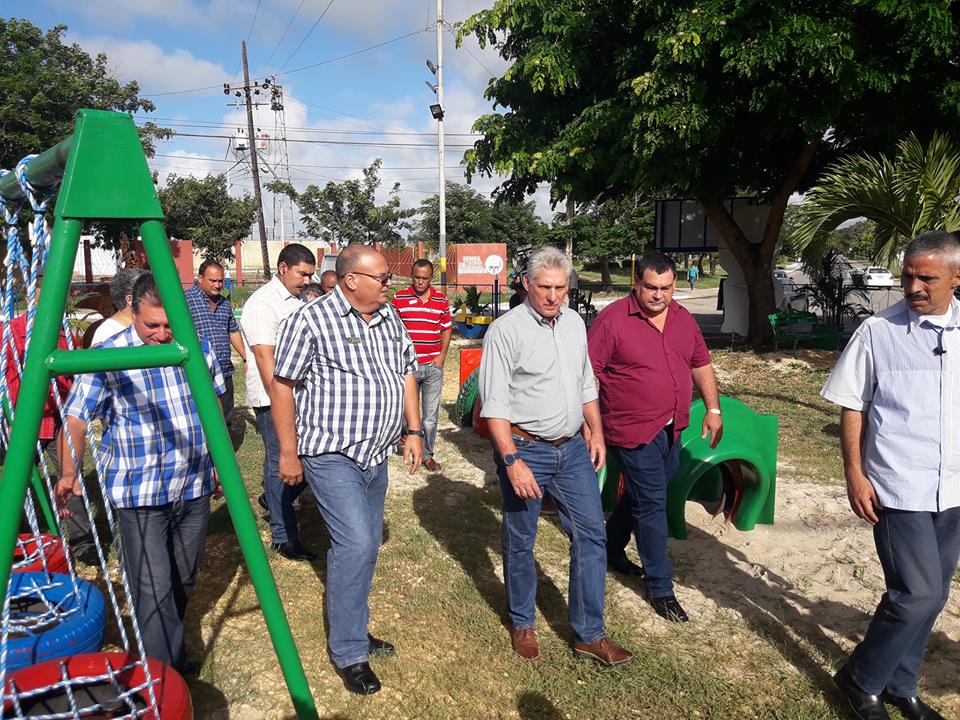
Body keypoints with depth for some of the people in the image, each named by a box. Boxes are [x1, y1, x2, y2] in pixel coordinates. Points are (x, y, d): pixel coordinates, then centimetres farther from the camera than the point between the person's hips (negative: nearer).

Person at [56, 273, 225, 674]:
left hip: (194, 487, 5)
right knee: (153, 590, -7)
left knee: (184, 582, 18)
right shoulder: (109, 357, -12)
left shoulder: (199, 348, 1)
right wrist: (68, 474, -23)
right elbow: (75, 419, -10)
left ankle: (172, 654, 40)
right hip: (140, 494, -5)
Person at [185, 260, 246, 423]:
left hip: (225, 372, 7)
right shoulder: (186, 299, -7)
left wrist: (246, 359, 22)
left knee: (225, 418, 14)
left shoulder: (225, 303, 15)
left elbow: (234, 332, 24)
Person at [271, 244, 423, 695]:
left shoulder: (390, 319, 7)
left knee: (365, 545, 15)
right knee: (356, 543, -13)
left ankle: (352, 629, 34)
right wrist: (288, 453, -10)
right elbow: (282, 384, -10)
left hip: (375, 456, 7)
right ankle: (348, 653, 3)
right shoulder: (312, 320, -14)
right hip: (330, 456, -7)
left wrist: (413, 430, 10)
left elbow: (406, 372, 16)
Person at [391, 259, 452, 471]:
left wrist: (442, 355, 0)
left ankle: (427, 453, 14)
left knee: (431, 412, 5)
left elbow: (447, 330, 12)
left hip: (433, 365, 2)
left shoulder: (441, 300, 6)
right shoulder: (399, 298, 0)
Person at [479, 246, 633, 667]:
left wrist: (597, 432, 13)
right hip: (525, 449, -6)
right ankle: (522, 624, 31)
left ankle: (589, 634, 19)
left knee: (591, 534, 6)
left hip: (572, 449, 6)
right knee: (520, 541, 9)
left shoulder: (574, 323, 7)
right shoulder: (506, 330, -14)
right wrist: (512, 461, -23)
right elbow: (494, 405, -17)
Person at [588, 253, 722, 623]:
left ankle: (611, 551, 42)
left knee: (639, 496, 20)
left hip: (670, 429, 7)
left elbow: (701, 365, 17)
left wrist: (713, 409, 9)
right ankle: (660, 588, 13)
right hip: (633, 431, -7)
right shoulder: (612, 320, -14)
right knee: (652, 505, -1)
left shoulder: (683, 319, 7)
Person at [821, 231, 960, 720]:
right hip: (899, 488, -4)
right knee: (918, 593, -5)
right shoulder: (877, 332, -7)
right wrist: (854, 474, -8)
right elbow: (852, 407, -3)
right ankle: (861, 680, 18)